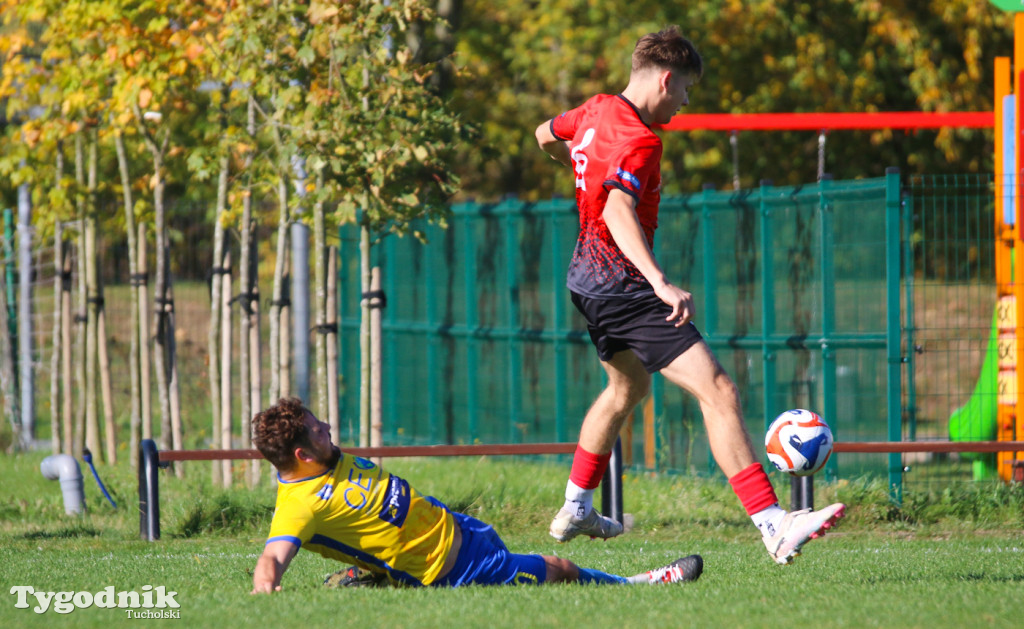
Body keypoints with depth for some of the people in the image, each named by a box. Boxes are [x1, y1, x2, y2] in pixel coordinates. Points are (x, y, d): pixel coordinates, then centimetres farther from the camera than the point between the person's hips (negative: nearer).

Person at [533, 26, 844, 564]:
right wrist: (661, 284, -48)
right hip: (624, 287, -10)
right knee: (718, 391, -16)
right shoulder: (639, 140, -21)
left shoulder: (596, 111, 7)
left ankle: (575, 510, 43)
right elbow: (619, 213, -37)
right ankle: (775, 529, -26)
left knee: (628, 387, 33)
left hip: (590, 278, 10)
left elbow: (545, 136, 29)